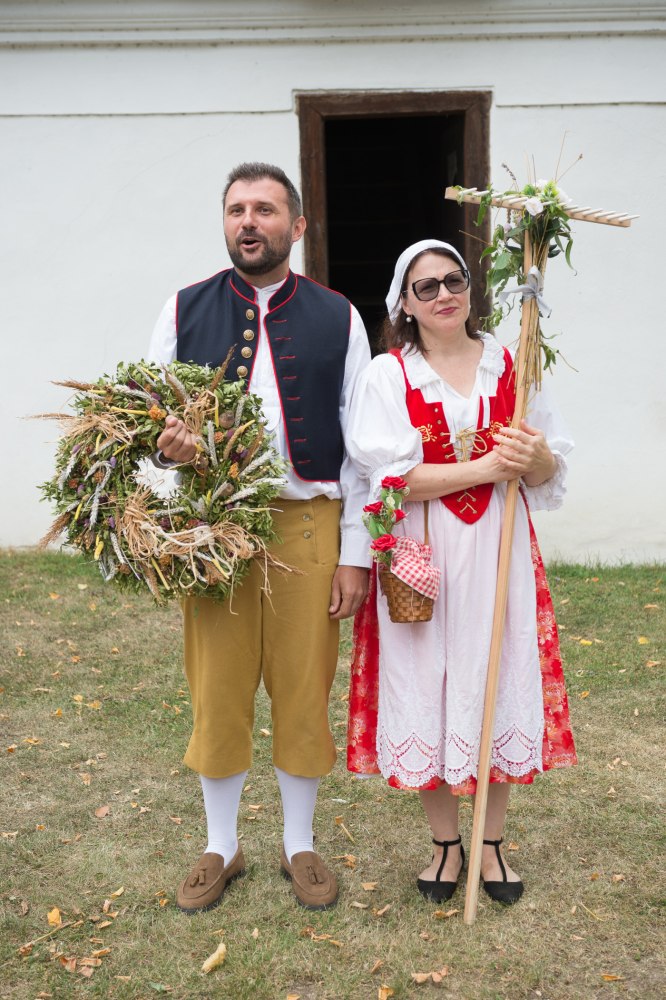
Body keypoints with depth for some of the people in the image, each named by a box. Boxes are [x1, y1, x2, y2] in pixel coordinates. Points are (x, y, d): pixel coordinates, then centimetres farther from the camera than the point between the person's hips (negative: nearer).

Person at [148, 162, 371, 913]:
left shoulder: (338, 318, 4)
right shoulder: (184, 311, 6)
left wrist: (356, 555, -3)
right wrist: (166, 442, -18)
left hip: (308, 525, 0)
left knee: (304, 691, 8)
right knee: (217, 691, 9)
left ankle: (299, 847, 29)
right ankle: (220, 848, 29)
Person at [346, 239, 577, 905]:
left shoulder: (509, 366, 5)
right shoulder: (387, 375, -2)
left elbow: (552, 466, 7)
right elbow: (391, 476, -12)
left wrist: (536, 460, -17)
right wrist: (487, 467, -17)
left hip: (499, 552, 2)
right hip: (421, 556, -2)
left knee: (499, 684, 6)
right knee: (426, 688, 5)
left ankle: (491, 842, 27)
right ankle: (445, 844, 26)